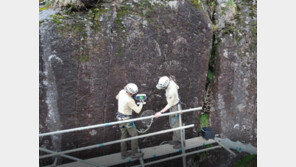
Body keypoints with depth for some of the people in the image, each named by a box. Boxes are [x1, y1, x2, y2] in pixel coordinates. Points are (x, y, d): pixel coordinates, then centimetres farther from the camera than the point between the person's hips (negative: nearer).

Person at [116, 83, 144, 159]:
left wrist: (124, 89, 19)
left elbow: (117, 97, 16)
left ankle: (124, 153, 27)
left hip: (120, 117, 8)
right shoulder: (129, 100, -31)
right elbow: (138, 110, -28)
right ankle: (134, 153, 17)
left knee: (124, 135, 18)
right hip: (126, 119, -8)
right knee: (134, 135, 7)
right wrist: (141, 103, -11)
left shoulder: (121, 92, -8)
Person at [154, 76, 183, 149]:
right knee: (172, 124, 20)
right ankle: (175, 140, 35)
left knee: (175, 125, 2)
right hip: (173, 105, 9)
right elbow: (177, 87, 10)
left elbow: (169, 105, -28)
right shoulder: (171, 82, -12)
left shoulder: (171, 92, -36)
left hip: (175, 107, -9)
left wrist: (160, 112, -28)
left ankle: (181, 142, 18)